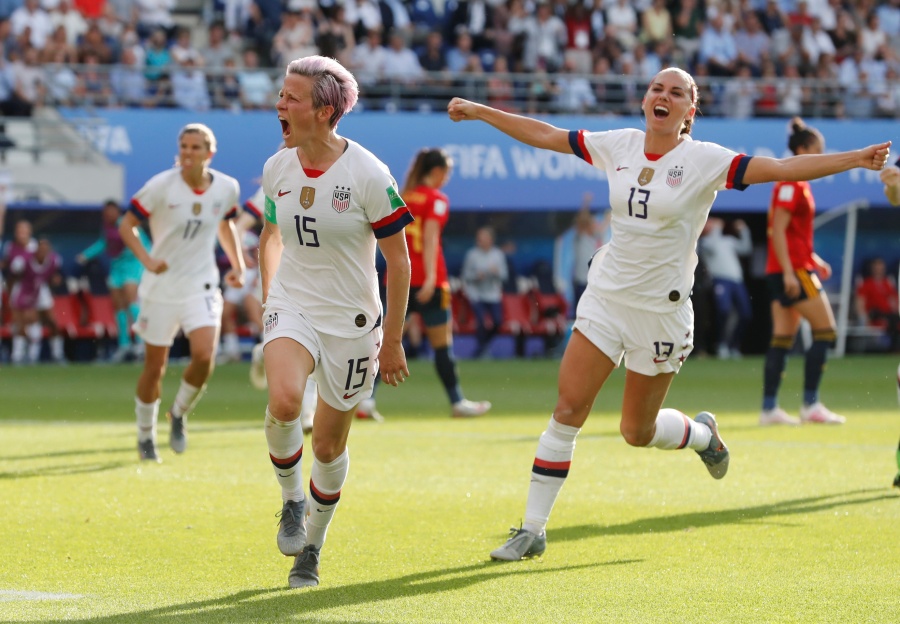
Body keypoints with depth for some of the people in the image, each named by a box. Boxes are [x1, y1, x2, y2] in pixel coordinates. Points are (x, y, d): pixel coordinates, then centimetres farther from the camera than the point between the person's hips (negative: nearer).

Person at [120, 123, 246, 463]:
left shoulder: (227, 188, -2)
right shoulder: (161, 186, -13)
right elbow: (126, 224, -7)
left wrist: (237, 265, 8)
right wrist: (147, 260, -22)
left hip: (202, 286, 2)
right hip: (162, 288, -2)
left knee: (204, 356, -19)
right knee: (155, 366, 4)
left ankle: (179, 413, 9)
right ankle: (145, 435, 25)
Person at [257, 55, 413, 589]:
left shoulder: (368, 175, -15)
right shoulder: (277, 169, -1)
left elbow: (399, 259, -7)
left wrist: (393, 340, -6)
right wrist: (269, 300, 16)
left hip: (352, 322, -2)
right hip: (292, 307, 2)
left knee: (329, 445, 6)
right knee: (284, 402, -28)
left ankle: (312, 548, 30)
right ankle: (292, 499, -1)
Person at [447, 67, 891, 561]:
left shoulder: (704, 160, -10)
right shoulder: (619, 146, 1)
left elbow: (784, 168, -19)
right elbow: (544, 136, 11)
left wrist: (856, 159, -30)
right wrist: (478, 111, 12)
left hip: (662, 310, -3)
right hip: (605, 297, 3)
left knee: (637, 431, 6)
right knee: (567, 410, -6)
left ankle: (703, 434, 41)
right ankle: (532, 530, 1)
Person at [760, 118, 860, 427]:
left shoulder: (798, 183, 18)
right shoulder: (791, 183, -12)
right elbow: (778, 230, -18)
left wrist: (813, 260, 20)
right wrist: (788, 271, -23)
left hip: (790, 270, 10)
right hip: (792, 270, -10)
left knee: (783, 338, 7)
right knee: (825, 330, -7)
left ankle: (769, 408, 5)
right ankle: (811, 405, -8)